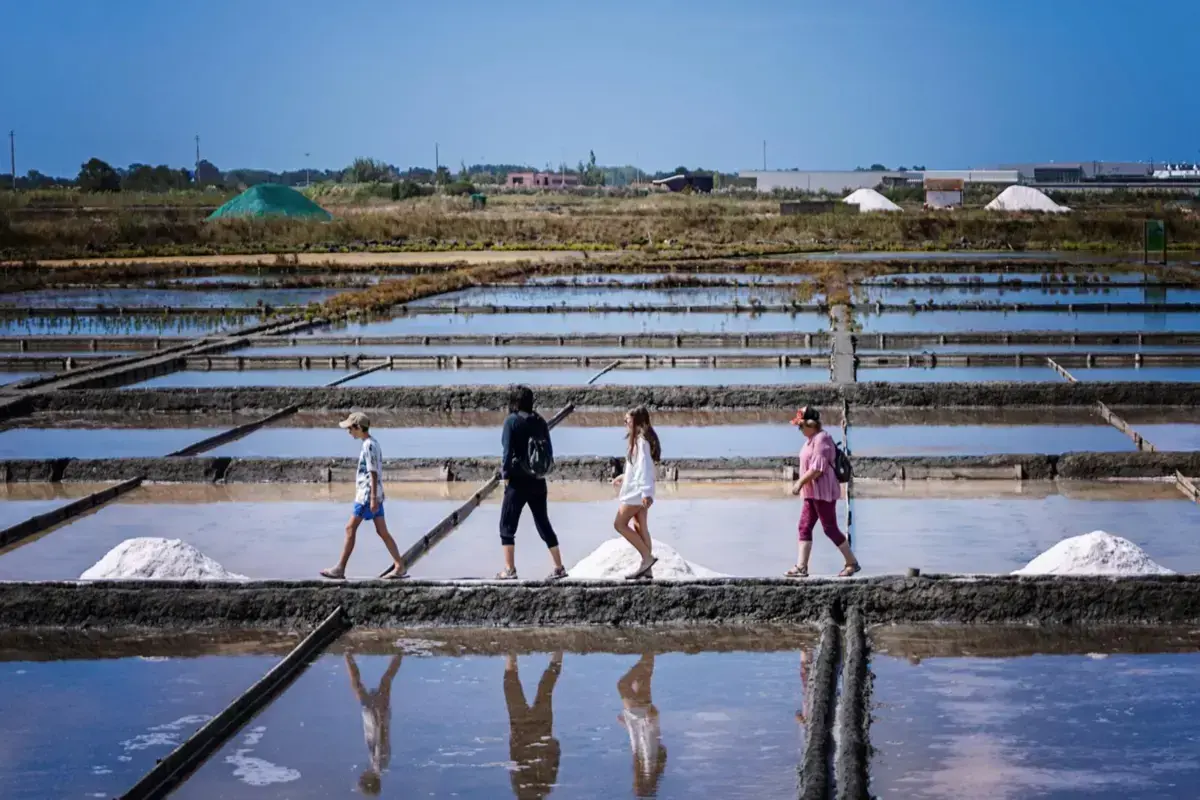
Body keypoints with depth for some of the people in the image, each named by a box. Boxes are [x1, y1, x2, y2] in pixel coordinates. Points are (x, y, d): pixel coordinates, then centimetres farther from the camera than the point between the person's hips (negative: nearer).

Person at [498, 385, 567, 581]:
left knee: (507, 525, 4)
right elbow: (549, 451, 8)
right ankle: (559, 567, 11)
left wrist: (505, 476, -5)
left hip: (518, 480, -5)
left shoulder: (512, 421, -9)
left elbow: (508, 451, -13)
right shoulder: (540, 421, 6)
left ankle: (509, 569, -1)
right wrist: (542, 470, 15)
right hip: (538, 481, 5)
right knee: (543, 523, 13)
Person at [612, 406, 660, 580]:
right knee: (640, 527, 8)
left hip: (637, 491, -10)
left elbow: (645, 466, -24)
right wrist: (623, 476, 31)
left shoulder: (642, 441, -16)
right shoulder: (640, 439, 14)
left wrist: (645, 492, -30)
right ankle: (646, 568, 7)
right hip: (637, 490, 10)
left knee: (620, 524, -7)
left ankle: (647, 557, -8)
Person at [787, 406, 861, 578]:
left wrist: (800, 483, -19)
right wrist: (803, 485, 16)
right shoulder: (811, 440, 13)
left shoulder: (821, 439, -17)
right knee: (804, 527, 4)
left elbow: (818, 468, -23)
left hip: (823, 492, -10)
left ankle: (852, 563, 7)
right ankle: (801, 567, 3)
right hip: (813, 493, 10)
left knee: (830, 529, -4)